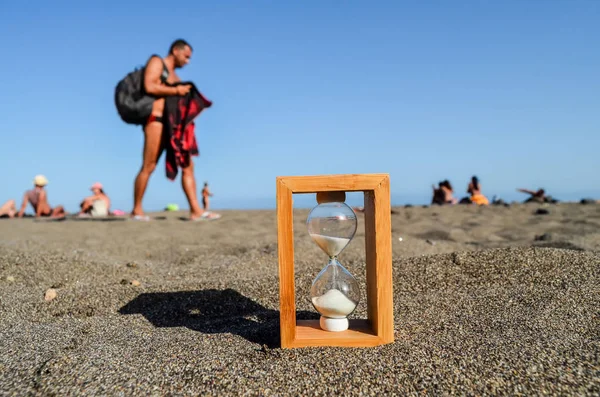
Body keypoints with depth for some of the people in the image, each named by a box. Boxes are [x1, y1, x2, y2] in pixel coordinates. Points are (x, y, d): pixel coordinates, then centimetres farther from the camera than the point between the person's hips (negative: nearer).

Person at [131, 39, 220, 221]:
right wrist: (176, 90, -8)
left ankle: (195, 210, -3)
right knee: (148, 167, -6)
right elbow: (149, 87, -12)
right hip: (156, 120, -8)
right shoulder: (156, 62, 5)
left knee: (188, 165, -1)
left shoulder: (175, 76, 27)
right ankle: (136, 210, 5)